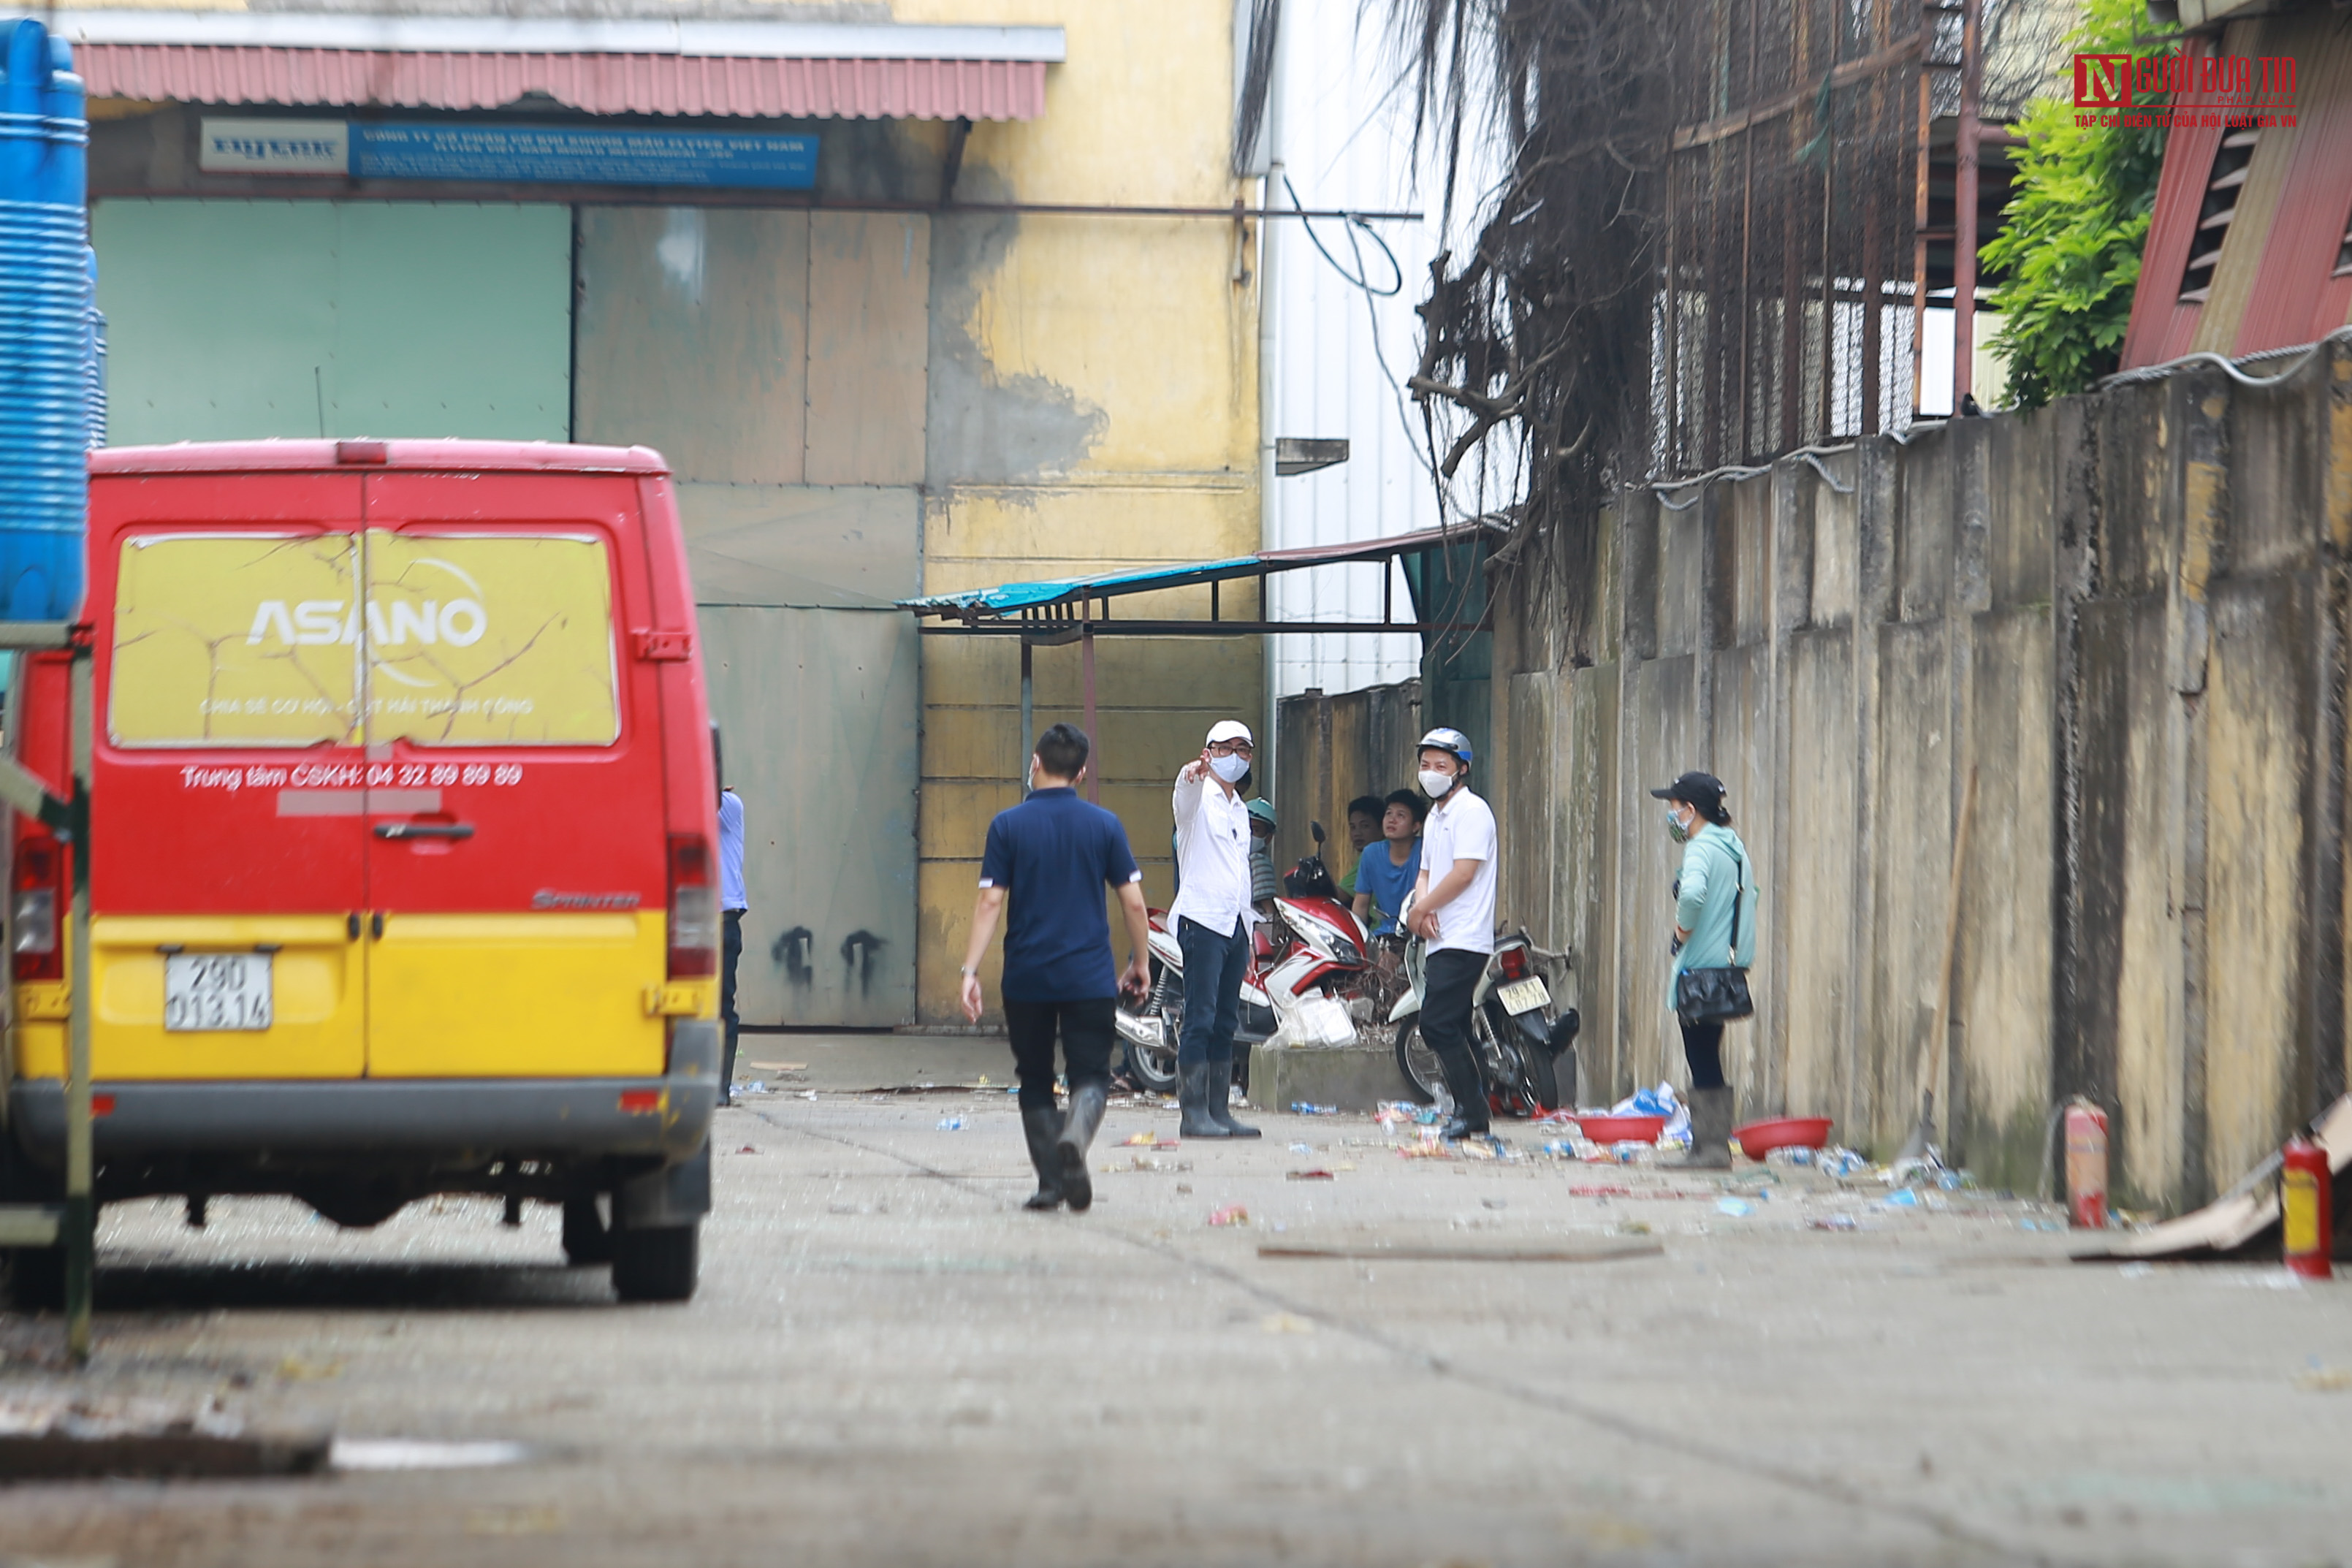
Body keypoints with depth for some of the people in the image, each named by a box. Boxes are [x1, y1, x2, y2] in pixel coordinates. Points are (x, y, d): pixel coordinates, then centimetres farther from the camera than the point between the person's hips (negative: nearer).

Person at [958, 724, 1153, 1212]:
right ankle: (1074, 1138, -29)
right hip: (1090, 977, 0)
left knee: (1035, 1081, 13)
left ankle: (1051, 1179, 8)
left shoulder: (1008, 826, -2)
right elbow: (1133, 901, 2)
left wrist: (970, 970, -5)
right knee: (1090, 1076, 1)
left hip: (1026, 978, 0)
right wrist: (1139, 962, 15)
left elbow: (990, 902, -7)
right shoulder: (1104, 825, 1)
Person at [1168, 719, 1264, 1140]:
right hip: (1202, 920, -8)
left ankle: (1219, 1110, 11)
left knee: (1225, 1025, 8)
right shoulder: (1199, 797, -1)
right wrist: (1194, 772, -51)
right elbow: (1186, 789, -27)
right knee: (1200, 1021, -11)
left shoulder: (1240, 810, 22)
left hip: (1237, 926, 8)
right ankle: (1194, 1114, -13)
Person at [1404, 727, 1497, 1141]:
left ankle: (1472, 1113, -12)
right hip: (1441, 939, 10)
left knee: (1437, 1023, -15)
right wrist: (1422, 908, -1)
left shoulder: (1471, 811, -9)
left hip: (1464, 941, -10)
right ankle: (1471, 1115, 12)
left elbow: (1464, 873, -17)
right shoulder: (1434, 816, 21)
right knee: (1452, 1029, 9)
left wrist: (1421, 910, -8)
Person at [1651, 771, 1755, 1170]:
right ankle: (1708, 1145, 17)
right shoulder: (1735, 847, 15)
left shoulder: (1702, 849, -15)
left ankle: (1712, 1148, -7)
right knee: (1707, 1059, 14)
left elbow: (1693, 893, -35)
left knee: (1702, 1061, -6)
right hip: (1728, 965, 10)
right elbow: (1750, 894, 26)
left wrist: (1682, 931, -18)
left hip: (1701, 968, -10)